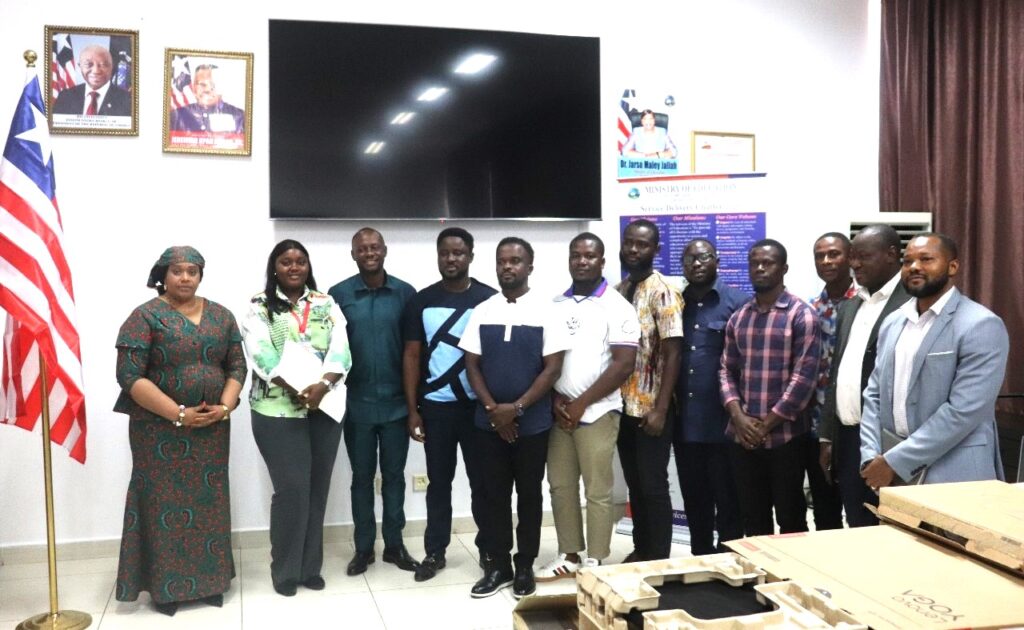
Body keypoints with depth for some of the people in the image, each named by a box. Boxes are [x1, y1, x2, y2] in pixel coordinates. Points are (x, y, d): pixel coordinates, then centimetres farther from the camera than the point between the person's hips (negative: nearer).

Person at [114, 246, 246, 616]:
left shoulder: (221, 316, 8)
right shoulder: (145, 316, -6)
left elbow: (237, 367, 9)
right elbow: (130, 376, -13)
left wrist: (225, 407, -9)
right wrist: (178, 414, -17)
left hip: (211, 428, 4)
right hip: (160, 429, -4)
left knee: (208, 503, 10)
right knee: (166, 503, 3)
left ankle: (209, 579, 22)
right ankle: (165, 585, 16)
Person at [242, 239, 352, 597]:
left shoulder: (326, 304, 10)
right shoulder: (259, 306, 1)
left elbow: (340, 350, -1)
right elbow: (262, 356, -10)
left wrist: (322, 386, -18)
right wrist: (298, 389, -20)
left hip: (324, 408, 3)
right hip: (279, 410, -3)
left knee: (317, 488, 8)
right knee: (292, 488, -4)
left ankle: (310, 566, 22)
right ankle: (285, 570, 13)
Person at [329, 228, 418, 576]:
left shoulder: (405, 292, 0)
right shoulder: (339, 294, -2)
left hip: (396, 402, 0)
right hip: (357, 403, 0)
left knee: (394, 474, 11)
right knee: (362, 476, 10)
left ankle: (394, 544, 24)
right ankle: (363, 547, 23)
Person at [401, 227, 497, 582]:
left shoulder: (489, 299, -2)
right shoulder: (422, 301, 3)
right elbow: (412, 356, 4)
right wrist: (412, 410, 0)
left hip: (479, 405, -1)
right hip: (435, 406, 2)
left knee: (482, 480, 8)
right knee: (439, 481, 11)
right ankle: (434, 552, 22)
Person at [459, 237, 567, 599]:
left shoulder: (545, 311, -5)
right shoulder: (482, 312, 3)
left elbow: (553, 368, -8)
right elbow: (472, 366, 4)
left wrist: (516, 408, -14)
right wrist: (494, 410, -8)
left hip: (532, 422, -2)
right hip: (489, 422, 3)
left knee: (529, 494, 8)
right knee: (492, 494, 8)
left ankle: (525, 567, 21)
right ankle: (497, 565, 21)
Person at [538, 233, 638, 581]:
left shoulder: (616, 306, -5)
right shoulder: (554, 304, 9)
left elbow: (624, 364, -11)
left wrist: (580, 404, -11)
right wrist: (555, 400, -4)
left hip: (597, 413, -5)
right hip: (558, 413, 5)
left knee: (598, 491, 2)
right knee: (560, 486, 11)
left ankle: (594, 562, 14)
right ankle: (570, 554, 24)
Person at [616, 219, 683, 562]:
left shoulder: (663, 291, -11)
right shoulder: (618, 290, 9)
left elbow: (673, 352, -14)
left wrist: (661, 408, -18)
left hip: (650, 408, -6)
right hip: (622, 405, 6)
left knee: (653, 486, 2)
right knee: (634, 484, 15)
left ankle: (659, 559, 14)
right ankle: (641, 549, 28)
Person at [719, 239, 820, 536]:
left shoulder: (802, 315, -6)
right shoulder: (738, 318, 10)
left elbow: (805, 376, -12)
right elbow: (727, 370, 10)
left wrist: (767, 424, -12)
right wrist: (738, 416, -7)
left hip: (785, 436, -4)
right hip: (743, 437, 5)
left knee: (790, 517, 7)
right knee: (753, 517, 14)